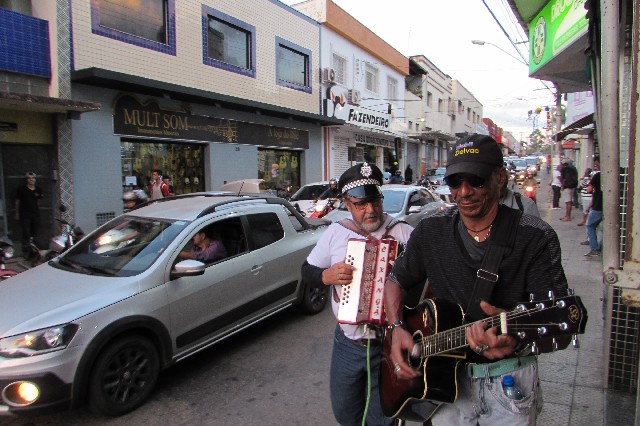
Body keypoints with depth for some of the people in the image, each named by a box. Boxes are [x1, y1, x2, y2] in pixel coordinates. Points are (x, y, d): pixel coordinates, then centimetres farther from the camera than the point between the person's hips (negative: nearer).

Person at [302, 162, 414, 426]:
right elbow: (307, 271, 7)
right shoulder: (335, 232, -2)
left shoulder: (403, 233, -10)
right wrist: (326, 276, -14)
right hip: (347, 342, 3)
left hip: (390, 344, -3)